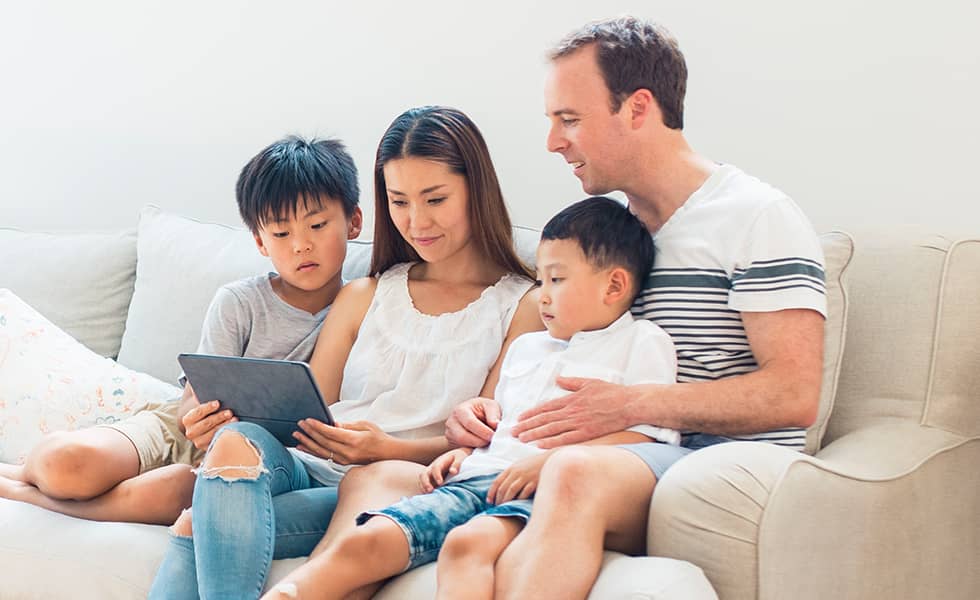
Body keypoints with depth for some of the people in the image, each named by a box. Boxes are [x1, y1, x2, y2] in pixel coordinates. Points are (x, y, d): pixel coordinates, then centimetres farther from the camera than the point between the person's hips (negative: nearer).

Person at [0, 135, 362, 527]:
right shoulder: (239, 302, -4)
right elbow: (195, 400, -8)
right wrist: (198, 421, -32)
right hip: (176, 431, 0)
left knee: (169, 492, -35)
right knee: (66, 462, -29)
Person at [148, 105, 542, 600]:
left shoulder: (522, 306, 10)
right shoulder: (362, 298, 25)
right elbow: (307, 414, 16)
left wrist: (389, 449, -20)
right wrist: (217, 422, -6)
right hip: (307, 467, 4)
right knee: (238, 441, -34)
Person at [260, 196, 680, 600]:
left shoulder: (643, 344, 10)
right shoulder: (525, 347, 33)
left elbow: (642, 437, -3)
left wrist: (549, 461, -14)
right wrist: (463, 451, 16)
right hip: (478, 478, 6)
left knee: (466, 543, -38)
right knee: (365, 541, -18)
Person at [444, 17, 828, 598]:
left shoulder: (758, 217, -3)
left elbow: (794, 394, -13)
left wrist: (628, 405, -18)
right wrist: (492, 410, 3)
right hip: (628, 462, 7)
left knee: (575, 474, -41)